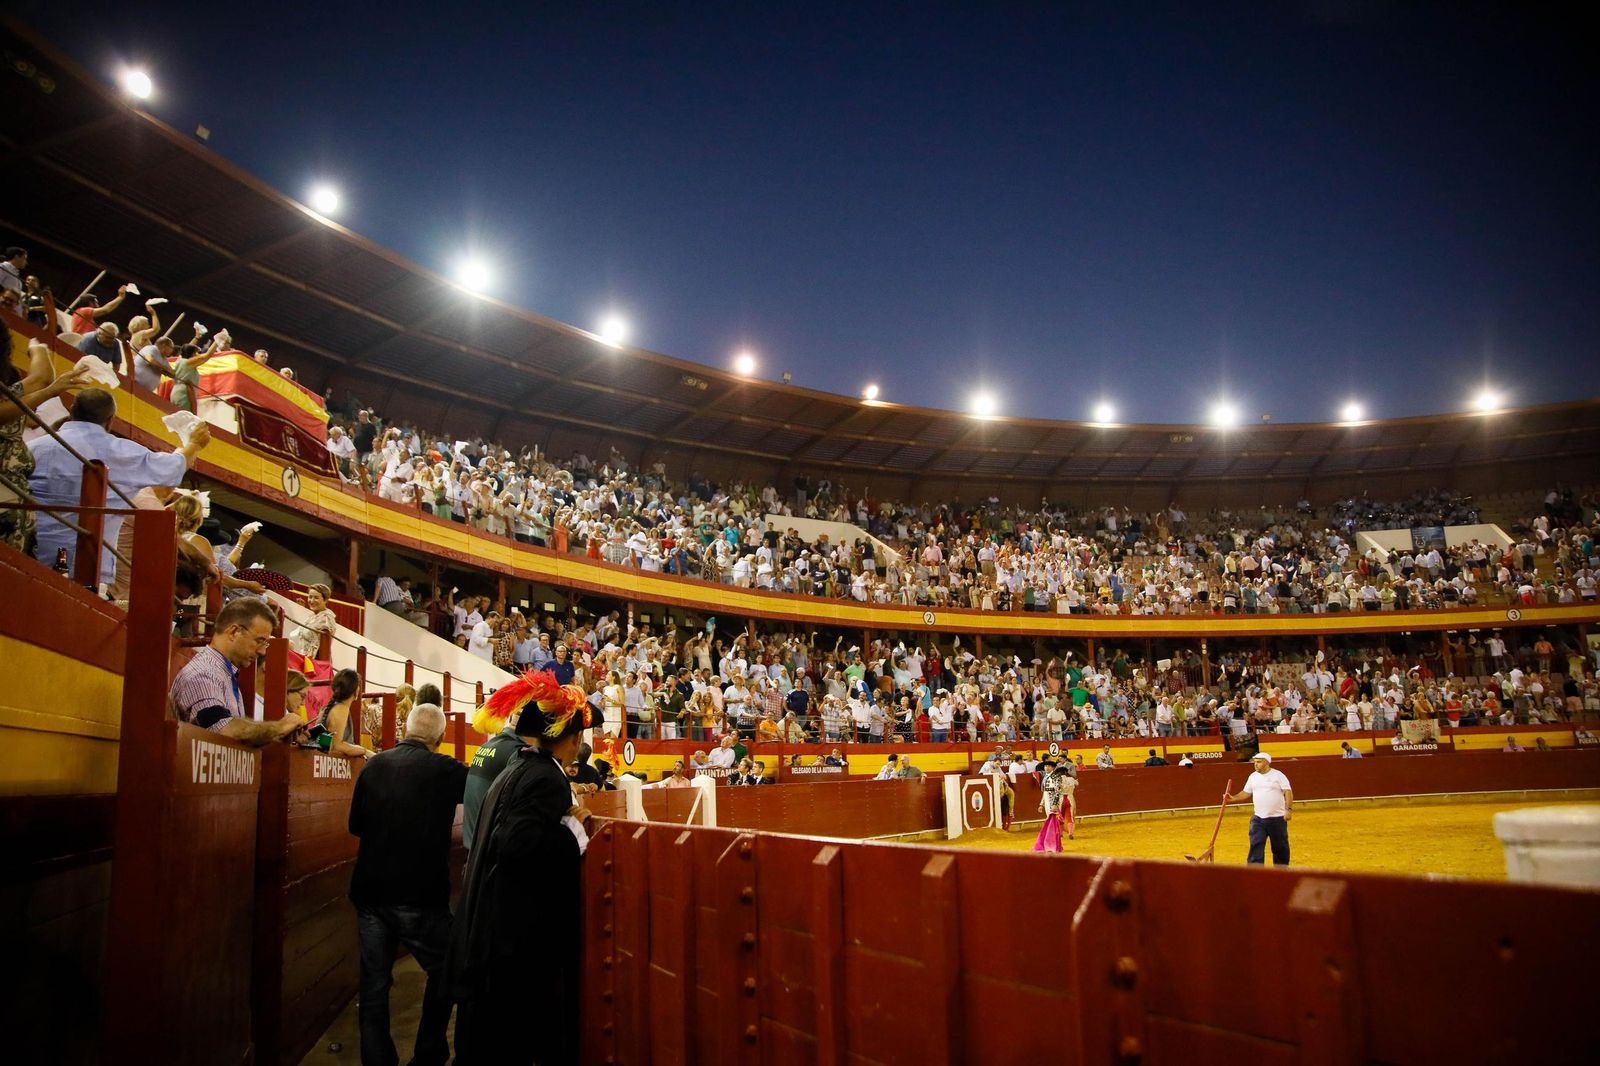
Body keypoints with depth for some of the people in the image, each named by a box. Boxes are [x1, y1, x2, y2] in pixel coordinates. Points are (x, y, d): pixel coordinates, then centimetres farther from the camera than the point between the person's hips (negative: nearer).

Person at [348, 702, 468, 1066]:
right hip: (420, 896, -4)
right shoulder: (444, 770, -11)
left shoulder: (373, 765, 1)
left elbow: (356, 824, 11)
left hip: (371, 892, 4)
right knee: (444, 972, 16)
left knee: (374, 983, 12)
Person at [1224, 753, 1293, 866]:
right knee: (1256, 845, -4)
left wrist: (1289, 809, -21)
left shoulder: (1278, 775, -7)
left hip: (1277, 818, -4)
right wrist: (1233, 799, -2)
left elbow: (1288, 792, -11)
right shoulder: (1253, 776, 9)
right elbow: (1246, 792, 13)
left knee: (1280, 846, 8)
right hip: (1258, 818, 4)